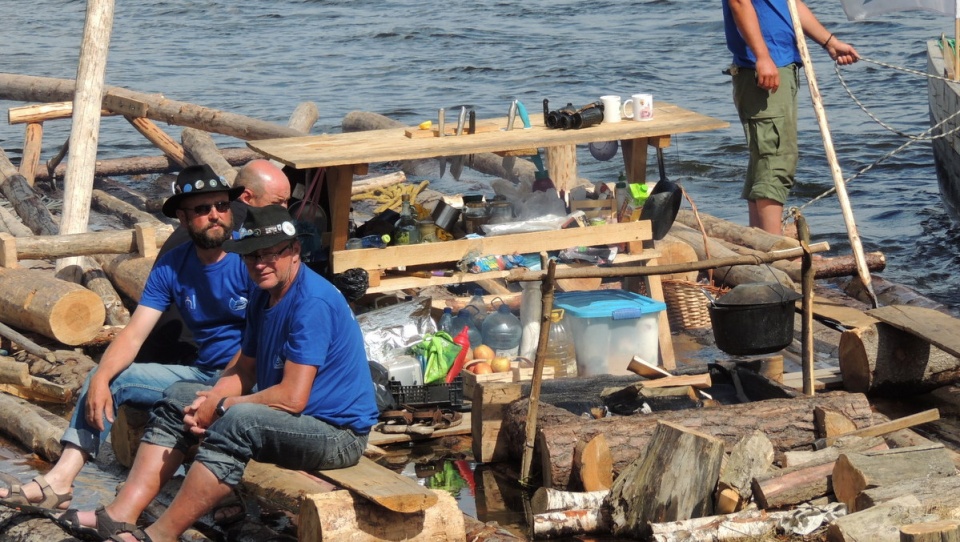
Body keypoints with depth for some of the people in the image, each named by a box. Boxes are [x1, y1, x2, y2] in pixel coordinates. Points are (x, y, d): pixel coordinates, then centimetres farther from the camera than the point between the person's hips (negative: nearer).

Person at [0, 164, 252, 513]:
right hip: (202, 374, 7)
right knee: (108, 379, -4)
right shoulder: (171, 267, 6)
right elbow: (134, 333, 0)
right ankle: (59, 481, -18)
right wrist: (100, 379, -19)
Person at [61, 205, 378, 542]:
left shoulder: (313, 302, -21)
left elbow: (293, 397, -25)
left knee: (238, 420, -35)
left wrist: (220, 408, -14)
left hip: (339, 432, -10)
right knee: (180, 398, 8)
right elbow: (243, 371, 15)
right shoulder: (264, 298, 11)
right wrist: (208, 401, -7)